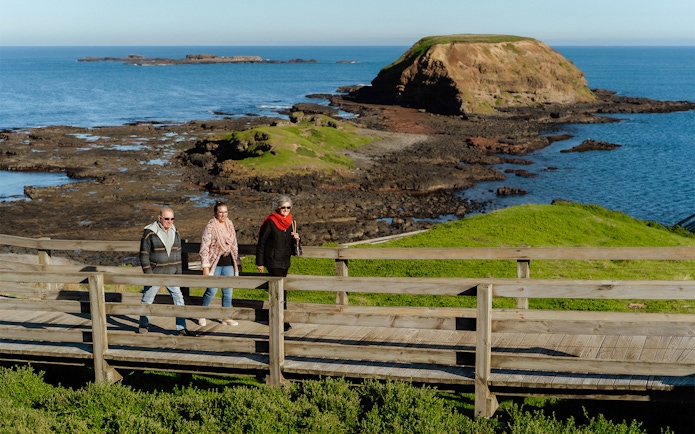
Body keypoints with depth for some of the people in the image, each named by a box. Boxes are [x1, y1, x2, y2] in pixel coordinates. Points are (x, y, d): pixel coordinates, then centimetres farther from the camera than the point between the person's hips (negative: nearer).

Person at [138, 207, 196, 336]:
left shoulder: (175, 233, 6)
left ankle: (181, 328, 3)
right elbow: (144, 255, -10)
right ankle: (144, 325, 28)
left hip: (171, 274, 4)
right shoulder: (150, 233, -11)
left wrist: (178, 272, 8)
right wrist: (148, 274, -14)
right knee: (147, 299, 7)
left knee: (179, 299, -2)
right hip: (155, 274, -4)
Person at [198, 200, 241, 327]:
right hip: (215, 264, -5)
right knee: (211, 291, -2)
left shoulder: (230, 225, 9)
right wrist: (205, 266, -16)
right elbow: (204, 247, -11)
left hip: (228, 264, 5)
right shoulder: (210, 226, -9)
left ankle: (226, 317, 17)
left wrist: (237, 261, 18)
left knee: (228, 291, 6)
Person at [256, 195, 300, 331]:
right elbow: (261, 243, -9)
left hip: (285, 261, 7)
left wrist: (295, 238, -4)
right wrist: (260, 263, -10)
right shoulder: (270, 222, -11)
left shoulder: (289, 222, 8)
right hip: (273, 261, -7)